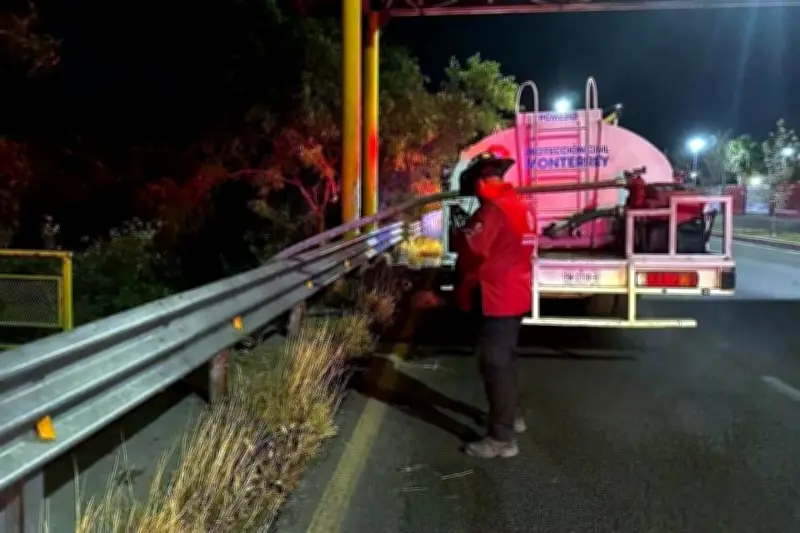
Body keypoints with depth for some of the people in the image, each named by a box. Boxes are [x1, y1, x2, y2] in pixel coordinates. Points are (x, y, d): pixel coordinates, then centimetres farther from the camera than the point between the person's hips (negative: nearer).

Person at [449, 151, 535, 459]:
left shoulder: (492, 209, -19)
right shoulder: (519, 206, 11)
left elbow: (472, 249, -27)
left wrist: (457, 235, -7)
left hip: (497, 297, -10)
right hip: (514, 294, 10)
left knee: (494, 364, -5)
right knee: (505, 359, 23)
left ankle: (501, 438, 0)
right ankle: (512, 416, 37)